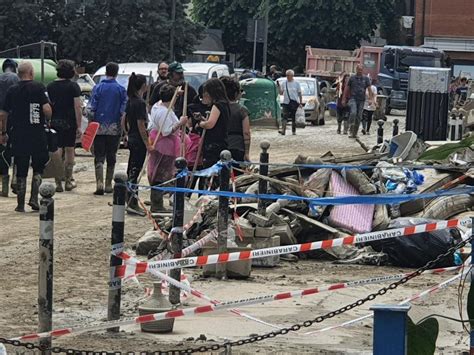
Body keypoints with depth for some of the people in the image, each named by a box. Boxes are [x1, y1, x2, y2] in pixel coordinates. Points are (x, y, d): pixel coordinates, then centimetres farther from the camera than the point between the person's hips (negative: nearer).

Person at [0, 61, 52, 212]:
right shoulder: (39, 88, -6)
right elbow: (47, 109, -16)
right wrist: (48, 120, 5)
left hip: (18, 136, 3)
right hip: (38, 134, -3)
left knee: (21, 171, 8)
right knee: (38, 168, 11)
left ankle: (20, 204, 7)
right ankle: (34, 198, -3)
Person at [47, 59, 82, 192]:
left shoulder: (50, 86, 5)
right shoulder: (73, 86, -6)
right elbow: (77, 107, -10)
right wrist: (79, 126, -8)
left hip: (54, 122, 2)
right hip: (69, 123, -2)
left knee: (56, 152, 4)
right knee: (69, 151, 11)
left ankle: (58, 183, 1)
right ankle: (68, 181, 17)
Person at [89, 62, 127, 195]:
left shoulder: (98, 88, 0)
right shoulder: (121, 89, 0)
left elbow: (92, 108, -2)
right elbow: (123, 110, -4)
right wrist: (122, 126, 3)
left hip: (99, 126, 0)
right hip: (114, 128, 0)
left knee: (99, 156, 0)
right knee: (111, 157, 10)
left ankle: (99, 183, -16)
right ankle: (108, 185, 14)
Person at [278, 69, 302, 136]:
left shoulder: (296, 83, 4)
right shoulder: (283, 83, 7)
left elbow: (300, 94, 6)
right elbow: (281, 93, 8)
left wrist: (301, 103, 0)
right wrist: (279, 86, -7)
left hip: (294, 102, -1)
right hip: (286, 102, 1)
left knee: (294, 118, 4)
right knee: (284, 117, -14)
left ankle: (294, 131, 15)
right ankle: (283, 130, -22)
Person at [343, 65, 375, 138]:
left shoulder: (366, 79, 7)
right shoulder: (352, 78, 6)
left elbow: (369, 89, 4)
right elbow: (347, 89, 11)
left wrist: (371, 99, -8)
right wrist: (344, 99, 9)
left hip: (361, 100, 2)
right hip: (353, 98, -2)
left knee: (359, 116, 3)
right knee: (353, 113, -23)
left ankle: (355, 133, 12)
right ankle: (351, 131, -20)